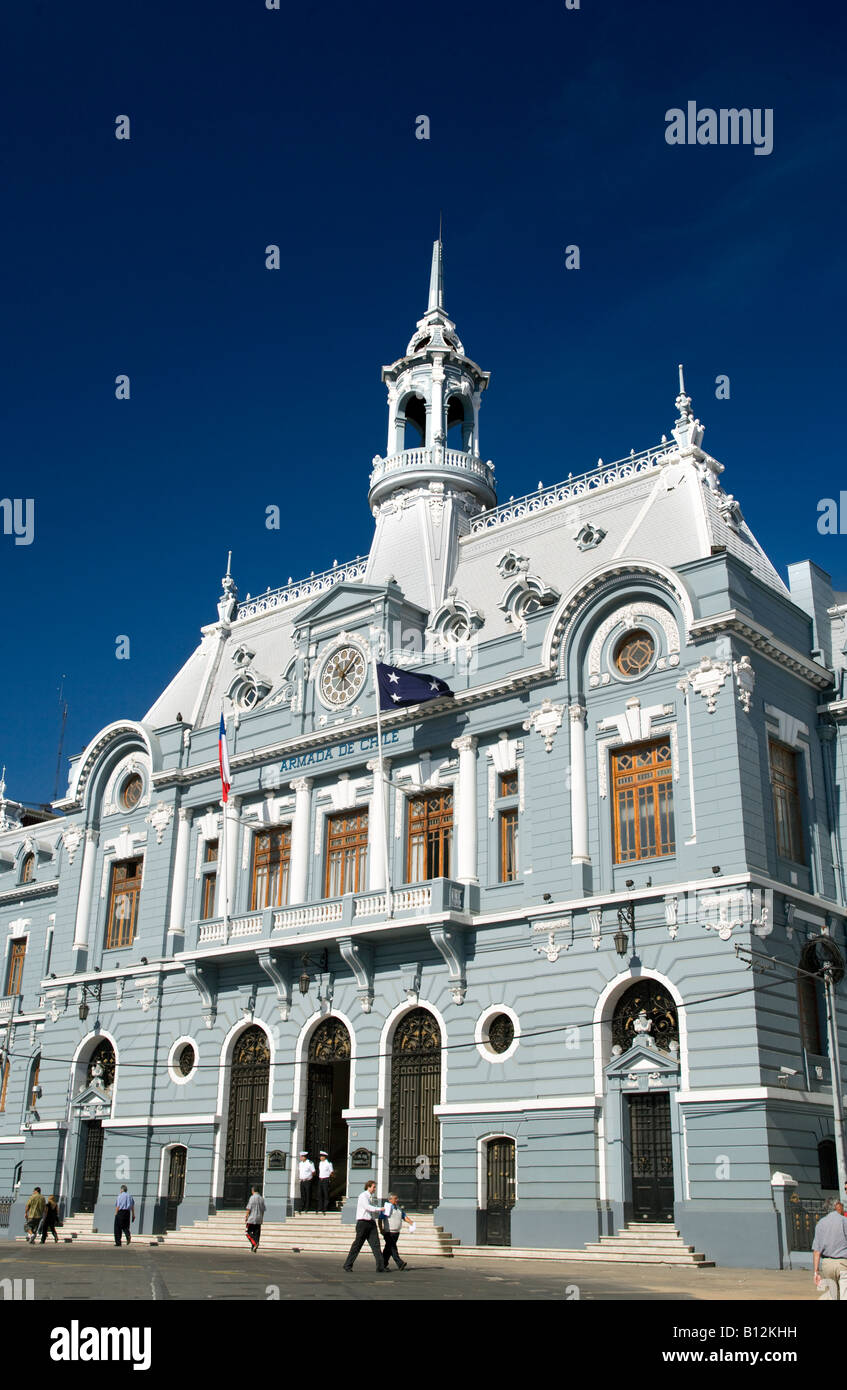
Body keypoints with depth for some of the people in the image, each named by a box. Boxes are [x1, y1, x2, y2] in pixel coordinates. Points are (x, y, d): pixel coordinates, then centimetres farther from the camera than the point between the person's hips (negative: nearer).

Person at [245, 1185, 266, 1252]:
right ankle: (254, 1249, 7)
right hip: (259, 1219, 5)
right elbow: (263, 1210, 12)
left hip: (252, 1219, -5)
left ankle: (255, 1243, -19)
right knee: (256, 1234, 9)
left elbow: (249, 1209, -11)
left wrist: (246, 1217, 0)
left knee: (249, 1233, 2)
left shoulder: (252, 1197, -9)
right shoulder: (262, 1198, 8)